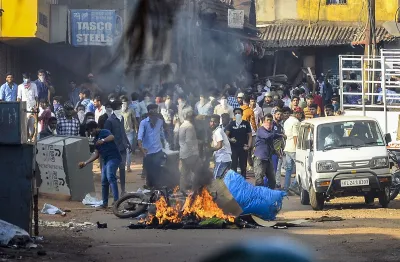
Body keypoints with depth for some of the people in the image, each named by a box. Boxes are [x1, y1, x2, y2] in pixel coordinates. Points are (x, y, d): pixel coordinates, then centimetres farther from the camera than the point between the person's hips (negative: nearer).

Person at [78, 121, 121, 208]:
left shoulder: (104, 132, -5)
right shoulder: (96, 139, 20)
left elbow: (112, 137, -27)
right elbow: (96, 154, 21)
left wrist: (103, 140, -43)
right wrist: (85, 163, 18)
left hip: (113, 158, -10)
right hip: (106, 160, 10)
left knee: (110, 177, -25)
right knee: (104, 182, 10)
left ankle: (116, 200, -33)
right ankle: (105, 203, 20)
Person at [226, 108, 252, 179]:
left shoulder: (246, 124, 4)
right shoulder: (231, 124, 4)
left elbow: (249, 136, 5)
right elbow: (226, 134, -3)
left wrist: (249, 145, -9)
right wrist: (230, 139, -24)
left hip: (243, 148, 1)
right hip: (234, 148, -1)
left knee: (243, 166, 7)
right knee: (233, 166, -5)